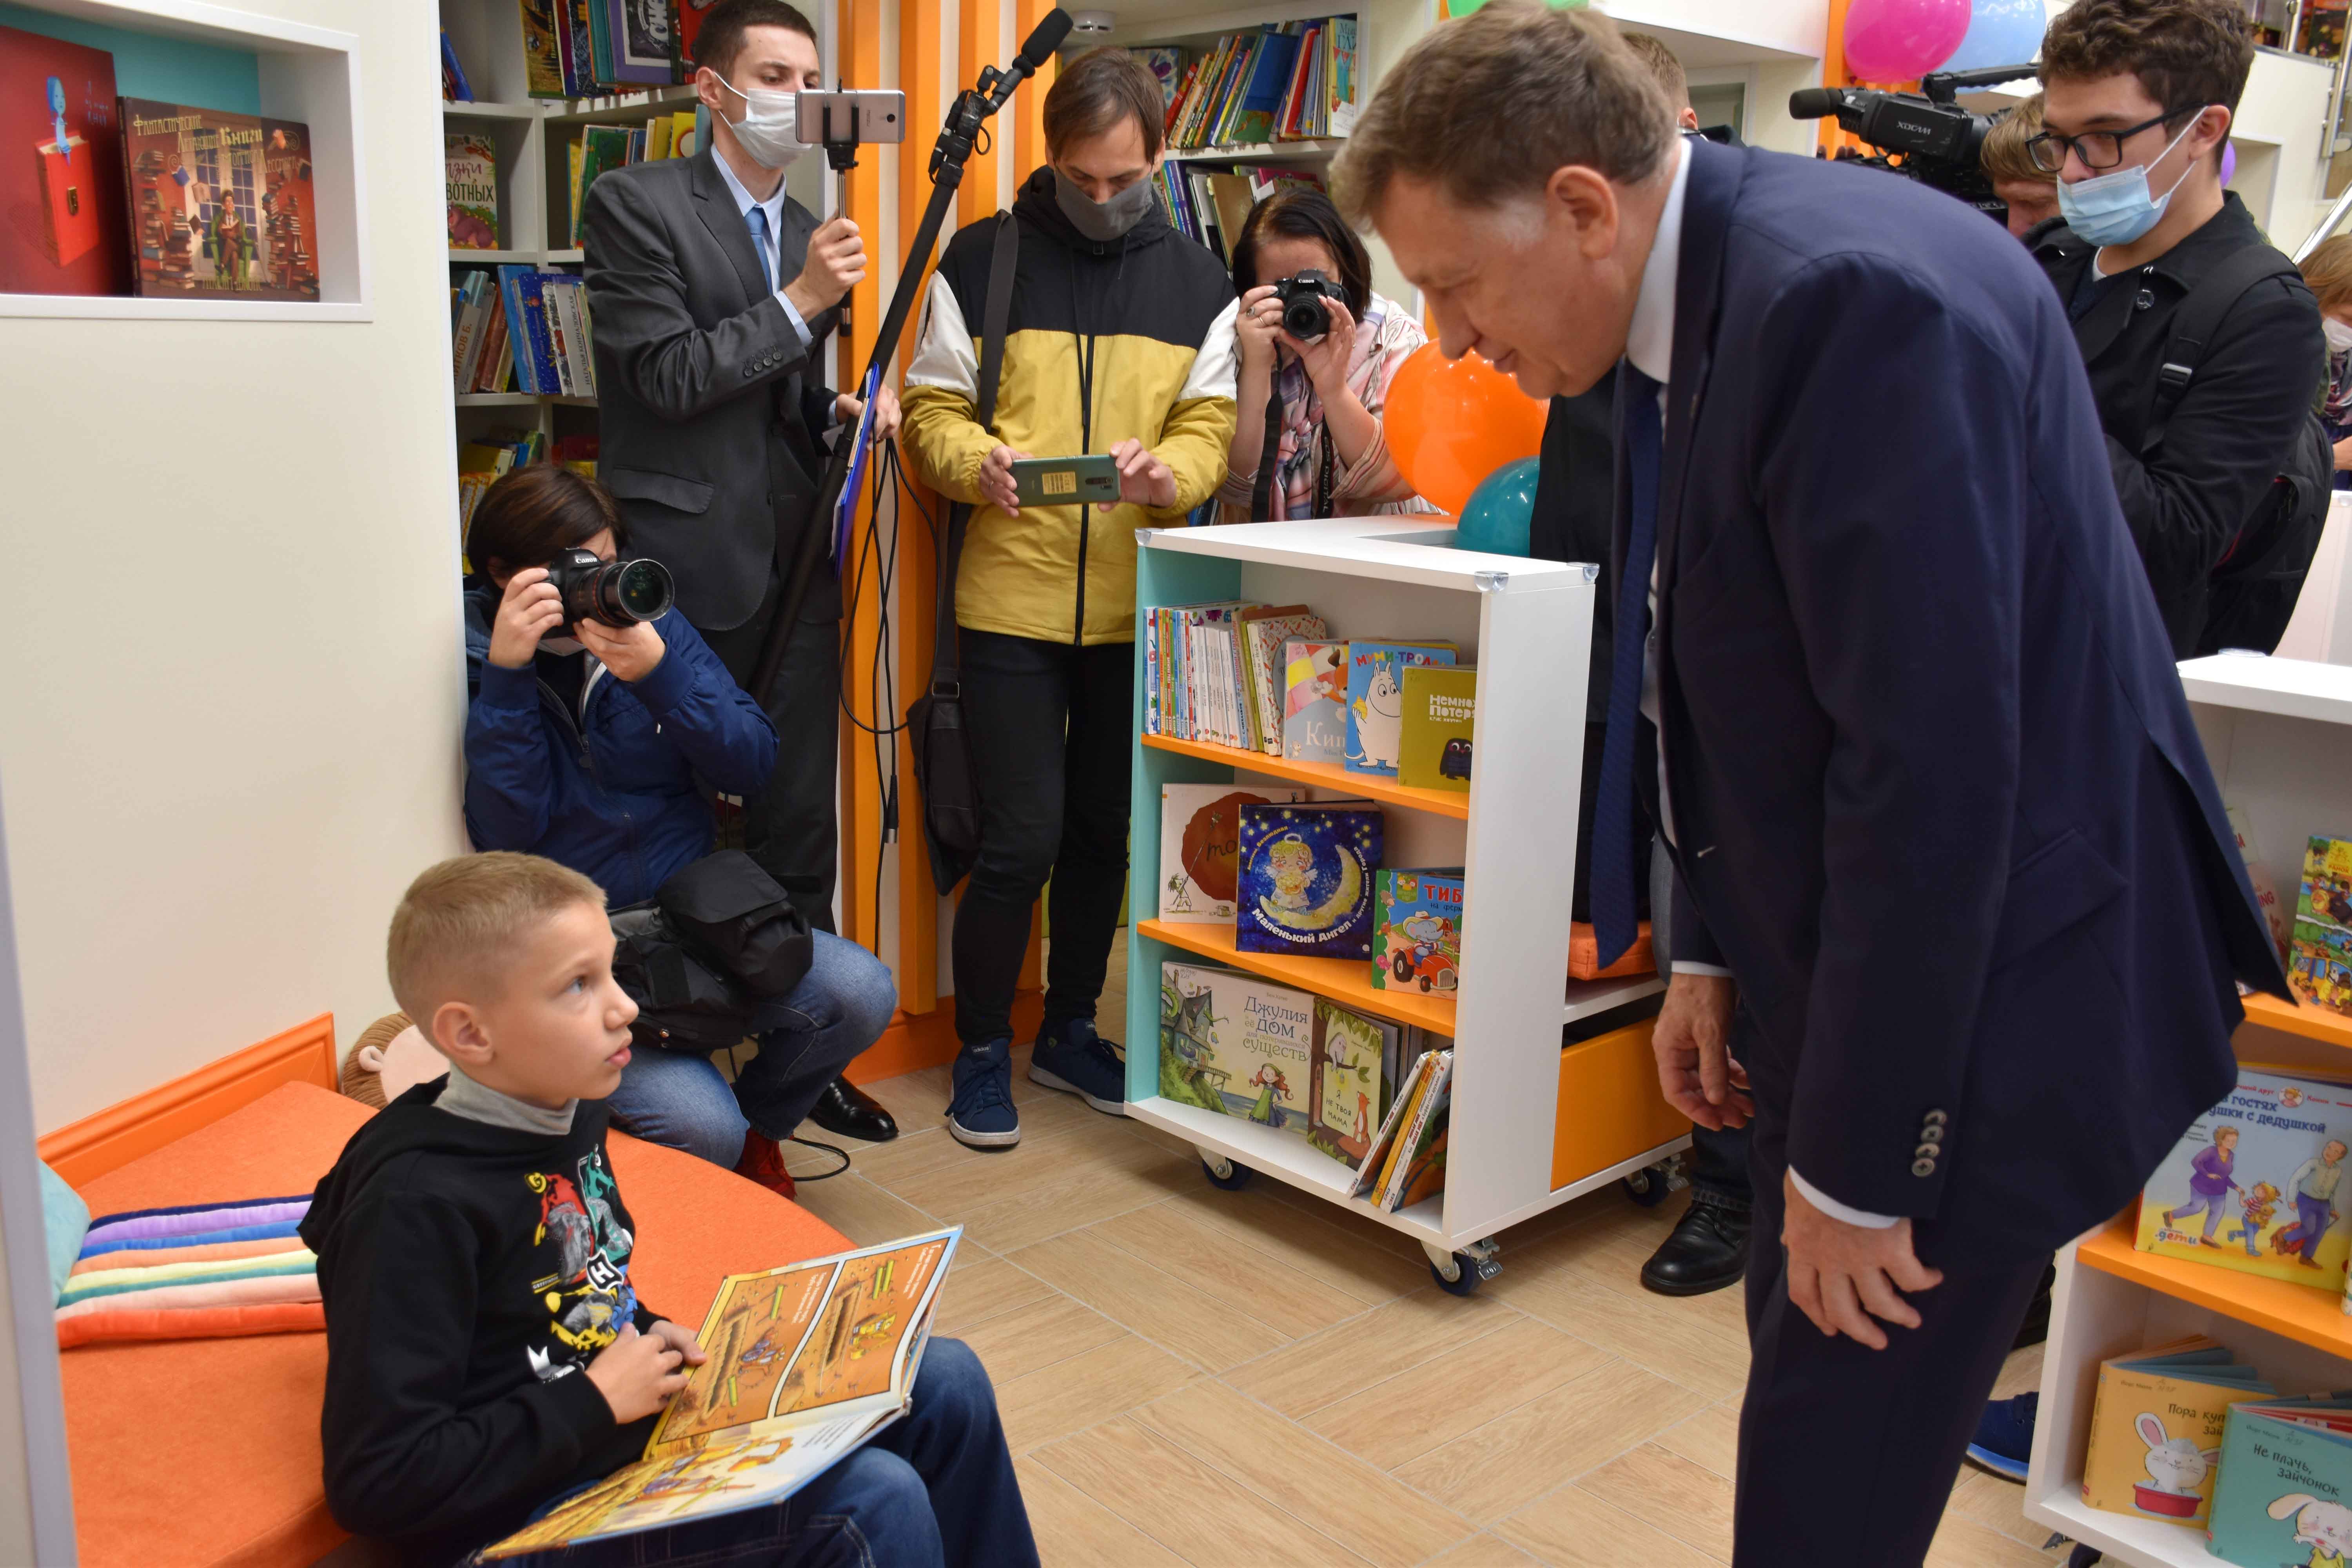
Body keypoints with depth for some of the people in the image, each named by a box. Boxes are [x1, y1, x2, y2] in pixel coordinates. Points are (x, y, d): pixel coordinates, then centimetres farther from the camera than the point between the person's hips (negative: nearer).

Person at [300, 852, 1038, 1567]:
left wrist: (652, 1339, 2)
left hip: (628, 1414, 9)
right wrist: (595, 1402, -20)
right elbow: (377, 1483, -25)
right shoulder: (415, 1206, -24)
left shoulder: (570, 1111, 3)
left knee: (945, 1382, 3)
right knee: (874, 1500, -24)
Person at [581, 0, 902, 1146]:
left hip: (795, 570, 6)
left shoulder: (809, 233, 16)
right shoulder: (634, 204, -4)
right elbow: (666, 377, -12)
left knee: (800, 828, 9)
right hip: (688, 569, -6)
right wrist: (800, 303, -15)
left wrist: (846, 410, 2)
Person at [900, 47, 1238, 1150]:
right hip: (1011, 600, -3)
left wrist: (1168, 471, -19)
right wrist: (977, 461, -20)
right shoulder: (980, 262, 3)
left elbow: (1212, 424, 4)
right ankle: (982, 1048, 16)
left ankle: (1070, 1031, 31)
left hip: (1136, 602, 3)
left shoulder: (1197, 283, 10)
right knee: (1022, 839, -5)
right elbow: (931, 411, 2)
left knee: (1104, 830, 13)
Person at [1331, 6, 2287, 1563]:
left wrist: (1856, 1163, -19)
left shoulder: (1856, 295, -25)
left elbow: (1932, 764, -27)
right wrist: (1714, 954, 13)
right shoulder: (1704, 302, 3)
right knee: (1807, 1390, 21)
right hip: (1844, 965, 9)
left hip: (1978, 999, -9)